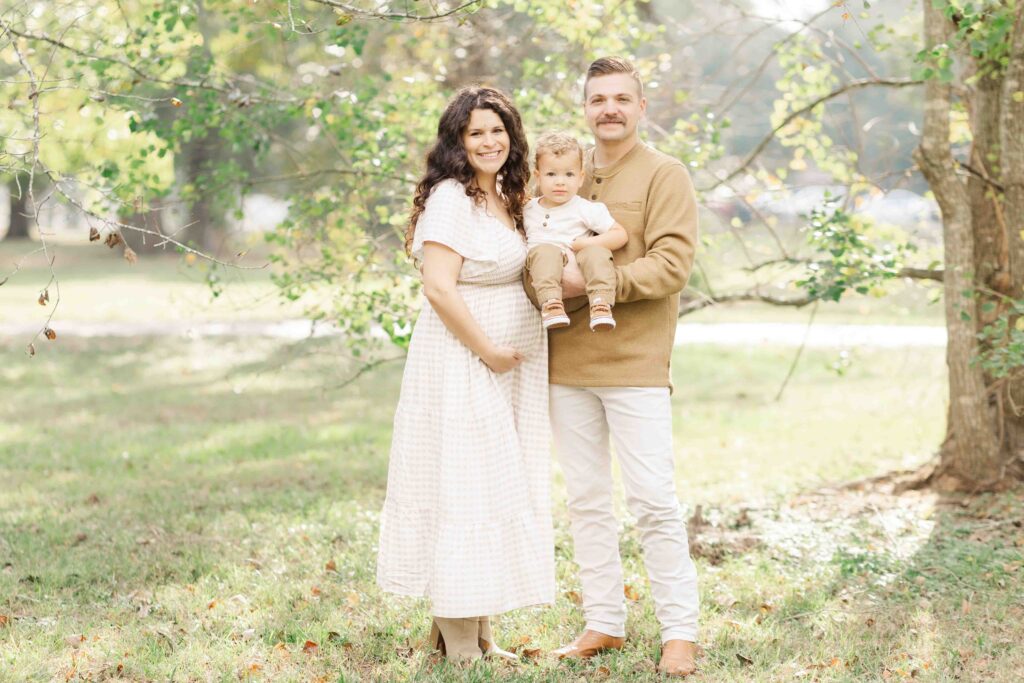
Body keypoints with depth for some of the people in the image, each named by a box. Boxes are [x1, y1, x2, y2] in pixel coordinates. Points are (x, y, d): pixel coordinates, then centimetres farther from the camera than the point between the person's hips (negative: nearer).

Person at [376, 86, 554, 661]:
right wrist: (488, 350, -16)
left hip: (506, 366, 9)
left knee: (499, 489, 13)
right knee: (463, 489, -4)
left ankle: (479, 630, 23)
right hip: (461, 361, -9)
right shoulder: (451, 199, -14)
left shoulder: (508, 199, 14)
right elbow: (439, 288, -21)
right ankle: (459, 642, 5)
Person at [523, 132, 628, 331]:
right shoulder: (528, 210, 16)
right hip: (545, 278, 1)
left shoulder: (585, 209, 7)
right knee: (545, 251, -31)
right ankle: (551, 304, -48)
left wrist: (585, 243, -9)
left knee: (596, 252, -30)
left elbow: (620, 235, 3)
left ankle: (601, 305, -41)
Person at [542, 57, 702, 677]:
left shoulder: (665, 175, -2)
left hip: (634, 363, -5)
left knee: (654, 498, -6)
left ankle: (680, 631, 3)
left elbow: (672, 266, -12)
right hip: (567, 363, 5)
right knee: (586, 500, 9)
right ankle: (604, 623, 19)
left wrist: (592, 281, -19)